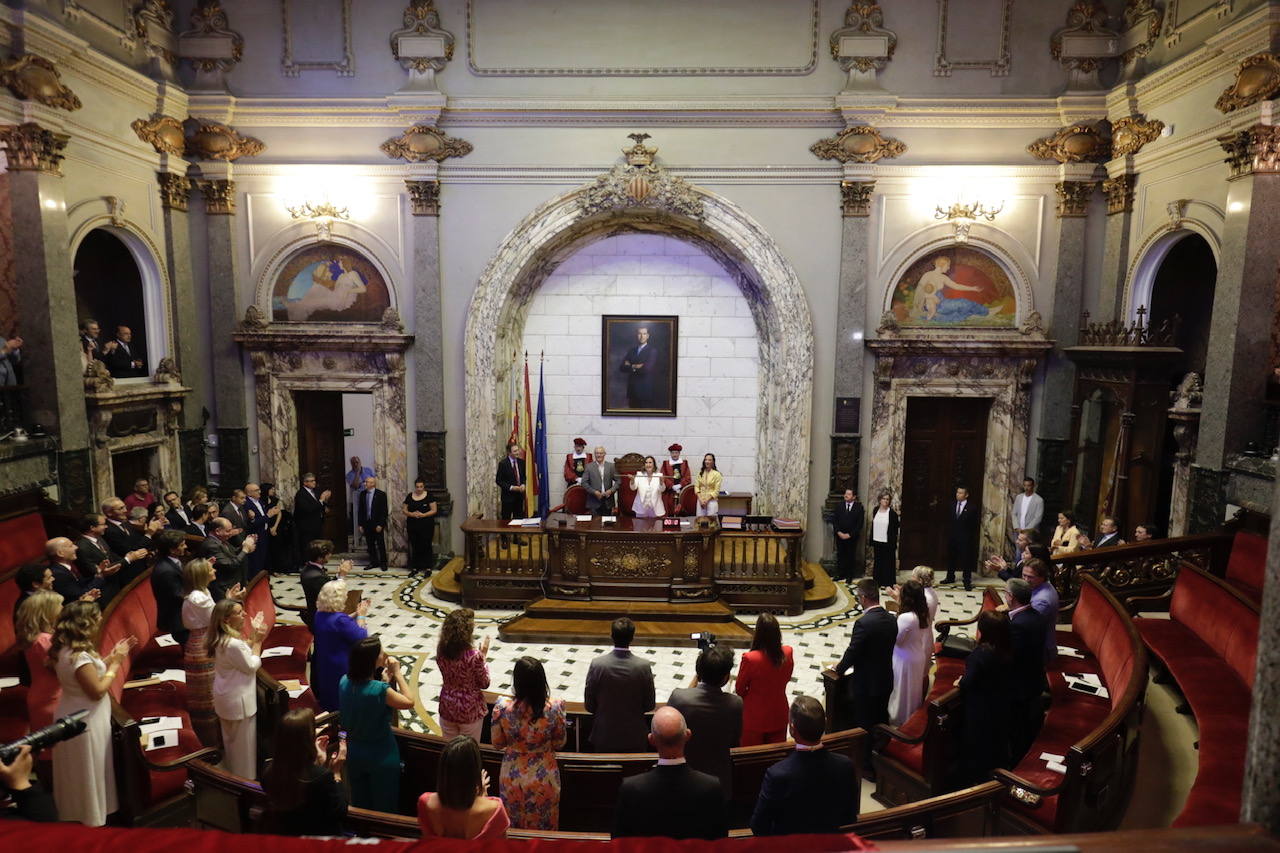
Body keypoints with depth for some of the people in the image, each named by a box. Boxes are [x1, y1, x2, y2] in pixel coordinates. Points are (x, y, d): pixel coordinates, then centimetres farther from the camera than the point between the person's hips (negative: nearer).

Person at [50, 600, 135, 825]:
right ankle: (90, 819, 22)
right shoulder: (78, 656, -29)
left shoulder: (68, 649, 1)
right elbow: (97, 691, -25)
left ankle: (75, 814, 39)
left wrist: (112, 656, 8)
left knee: (78, 774, 24)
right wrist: (115, 664, -17)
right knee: (88, 774, 8)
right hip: (84, 723, -10)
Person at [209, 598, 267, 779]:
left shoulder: (222, 639, -3)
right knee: (243, 744, 9)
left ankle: (231, 774, 44)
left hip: (227, 697, 10)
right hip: (238, 701, -10)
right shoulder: (234, 644, -34)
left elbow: (243, 652, 8)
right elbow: (252, 666, -20)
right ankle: (244, 779, 25)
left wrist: (253, 634, 1)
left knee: (231, 739, 27)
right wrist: (257, 641, -14)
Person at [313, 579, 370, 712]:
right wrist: (361, 616, -12)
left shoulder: (320, 615, -4)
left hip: (323, 667, 9)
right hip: (340, 671, -9)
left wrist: (356, 614, 3)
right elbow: (361, 638, -23)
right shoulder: (339, 619, -31)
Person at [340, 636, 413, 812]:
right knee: (384, 808, 17)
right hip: (381, 756, -6)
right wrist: (397, 673, -15)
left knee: (359, 805, 25)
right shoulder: (380, 690, -32)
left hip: (354, 753, 6)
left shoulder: (344, 682, -12)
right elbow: (409, 702, -18)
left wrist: (389, 679, -4)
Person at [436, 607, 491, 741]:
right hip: (469, 712, -4)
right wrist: (483, 656, -5)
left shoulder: (441, 651, -11)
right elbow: (484, 683, -12)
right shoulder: (473, 656, -26)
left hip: (447, 708, 5)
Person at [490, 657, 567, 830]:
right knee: (543, 828, 25)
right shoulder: (553, 708, -25)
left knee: (513, 826, 26)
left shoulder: (502, 707, -24)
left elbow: (497, 743, -8)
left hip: (513, 778, 1)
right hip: (544, 780, 0)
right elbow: (559, 743, -8)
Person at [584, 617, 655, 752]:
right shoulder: (644, 666, -17)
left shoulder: (597, 665, -17)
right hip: (635, 736, 0)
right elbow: (649, 705, -6)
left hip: (604, 736, 0)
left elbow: (589, 706, -6)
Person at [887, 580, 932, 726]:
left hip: (906, 660, -7)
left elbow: (896, 639, -22)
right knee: (913, 690, 25)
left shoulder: (906, 618, -33)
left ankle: (900, 720, 30)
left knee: (903, 692, 13)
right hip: (919, 656, 7)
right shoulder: (923, 613, -7)